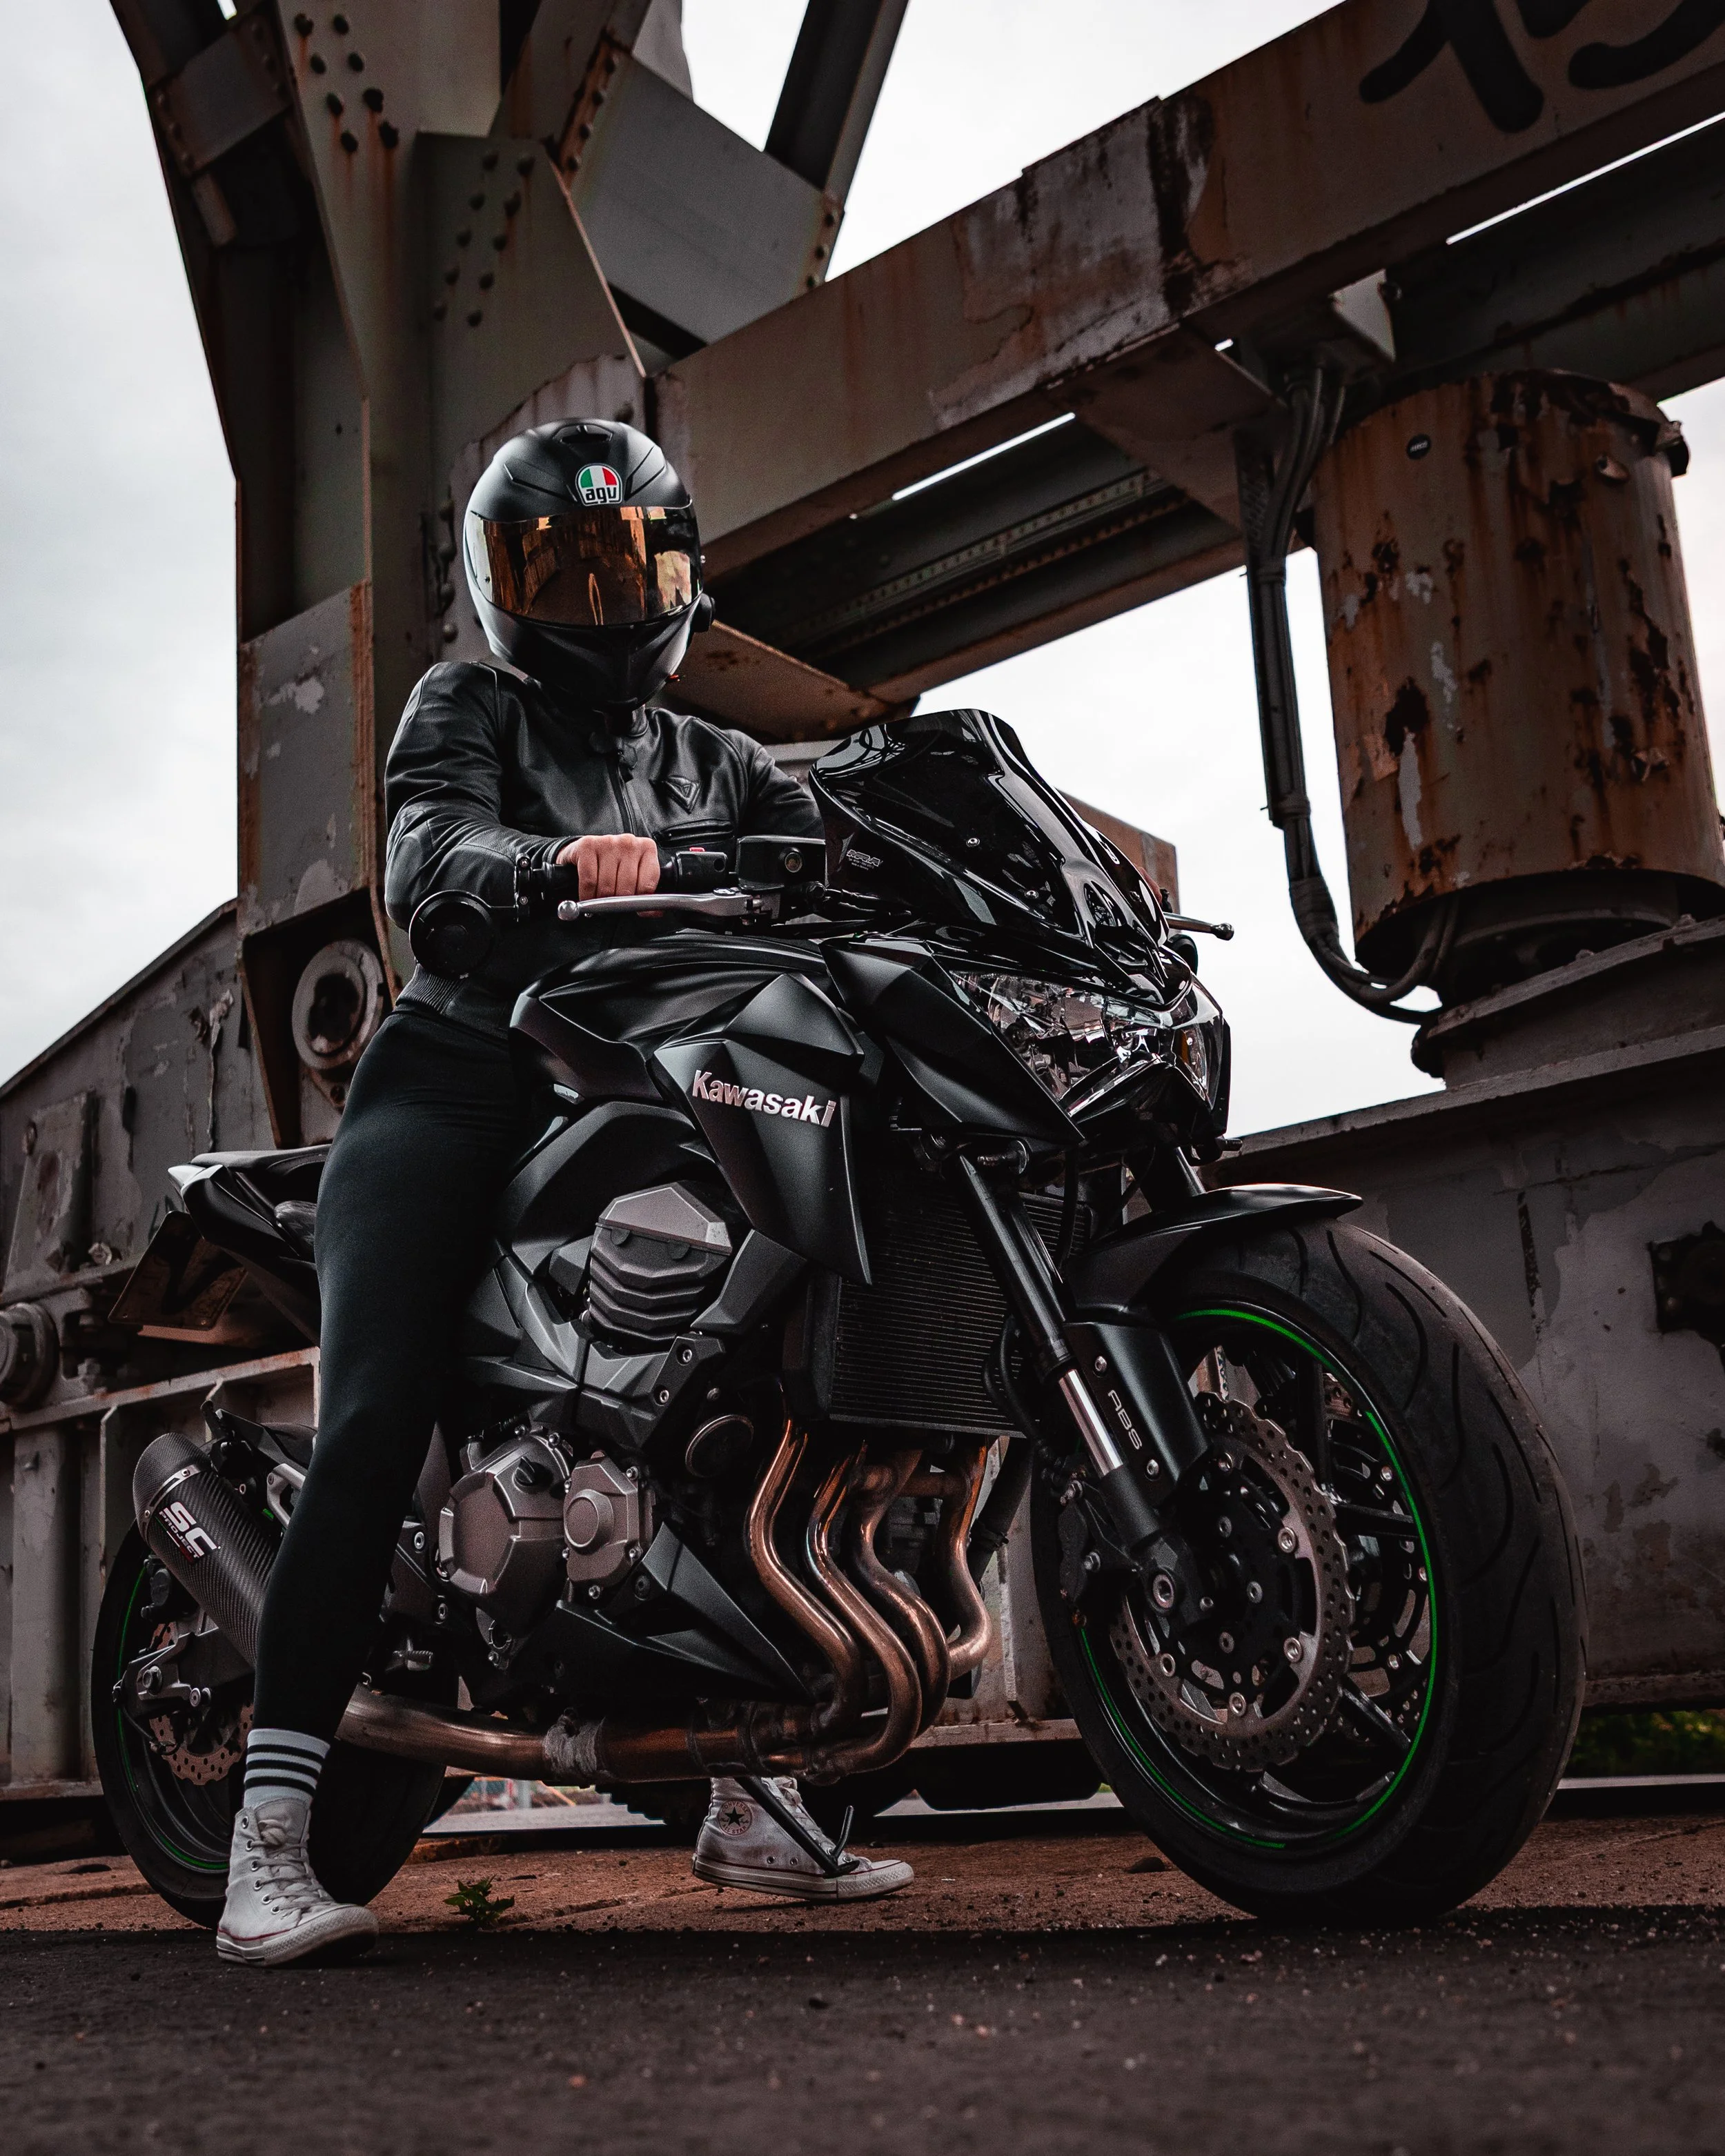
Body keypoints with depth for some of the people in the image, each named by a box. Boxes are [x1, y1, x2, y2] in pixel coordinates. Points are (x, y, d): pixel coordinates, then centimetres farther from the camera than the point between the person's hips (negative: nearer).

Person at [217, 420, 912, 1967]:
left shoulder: (719, 767, 21)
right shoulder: (467, 708, 8)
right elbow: (426, 861, -12)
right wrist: (566, 861, -33)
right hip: (458, 1079, -4)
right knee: (376, 1422, -18)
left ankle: (748, 1800, 11)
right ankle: (270, 1834, -17)